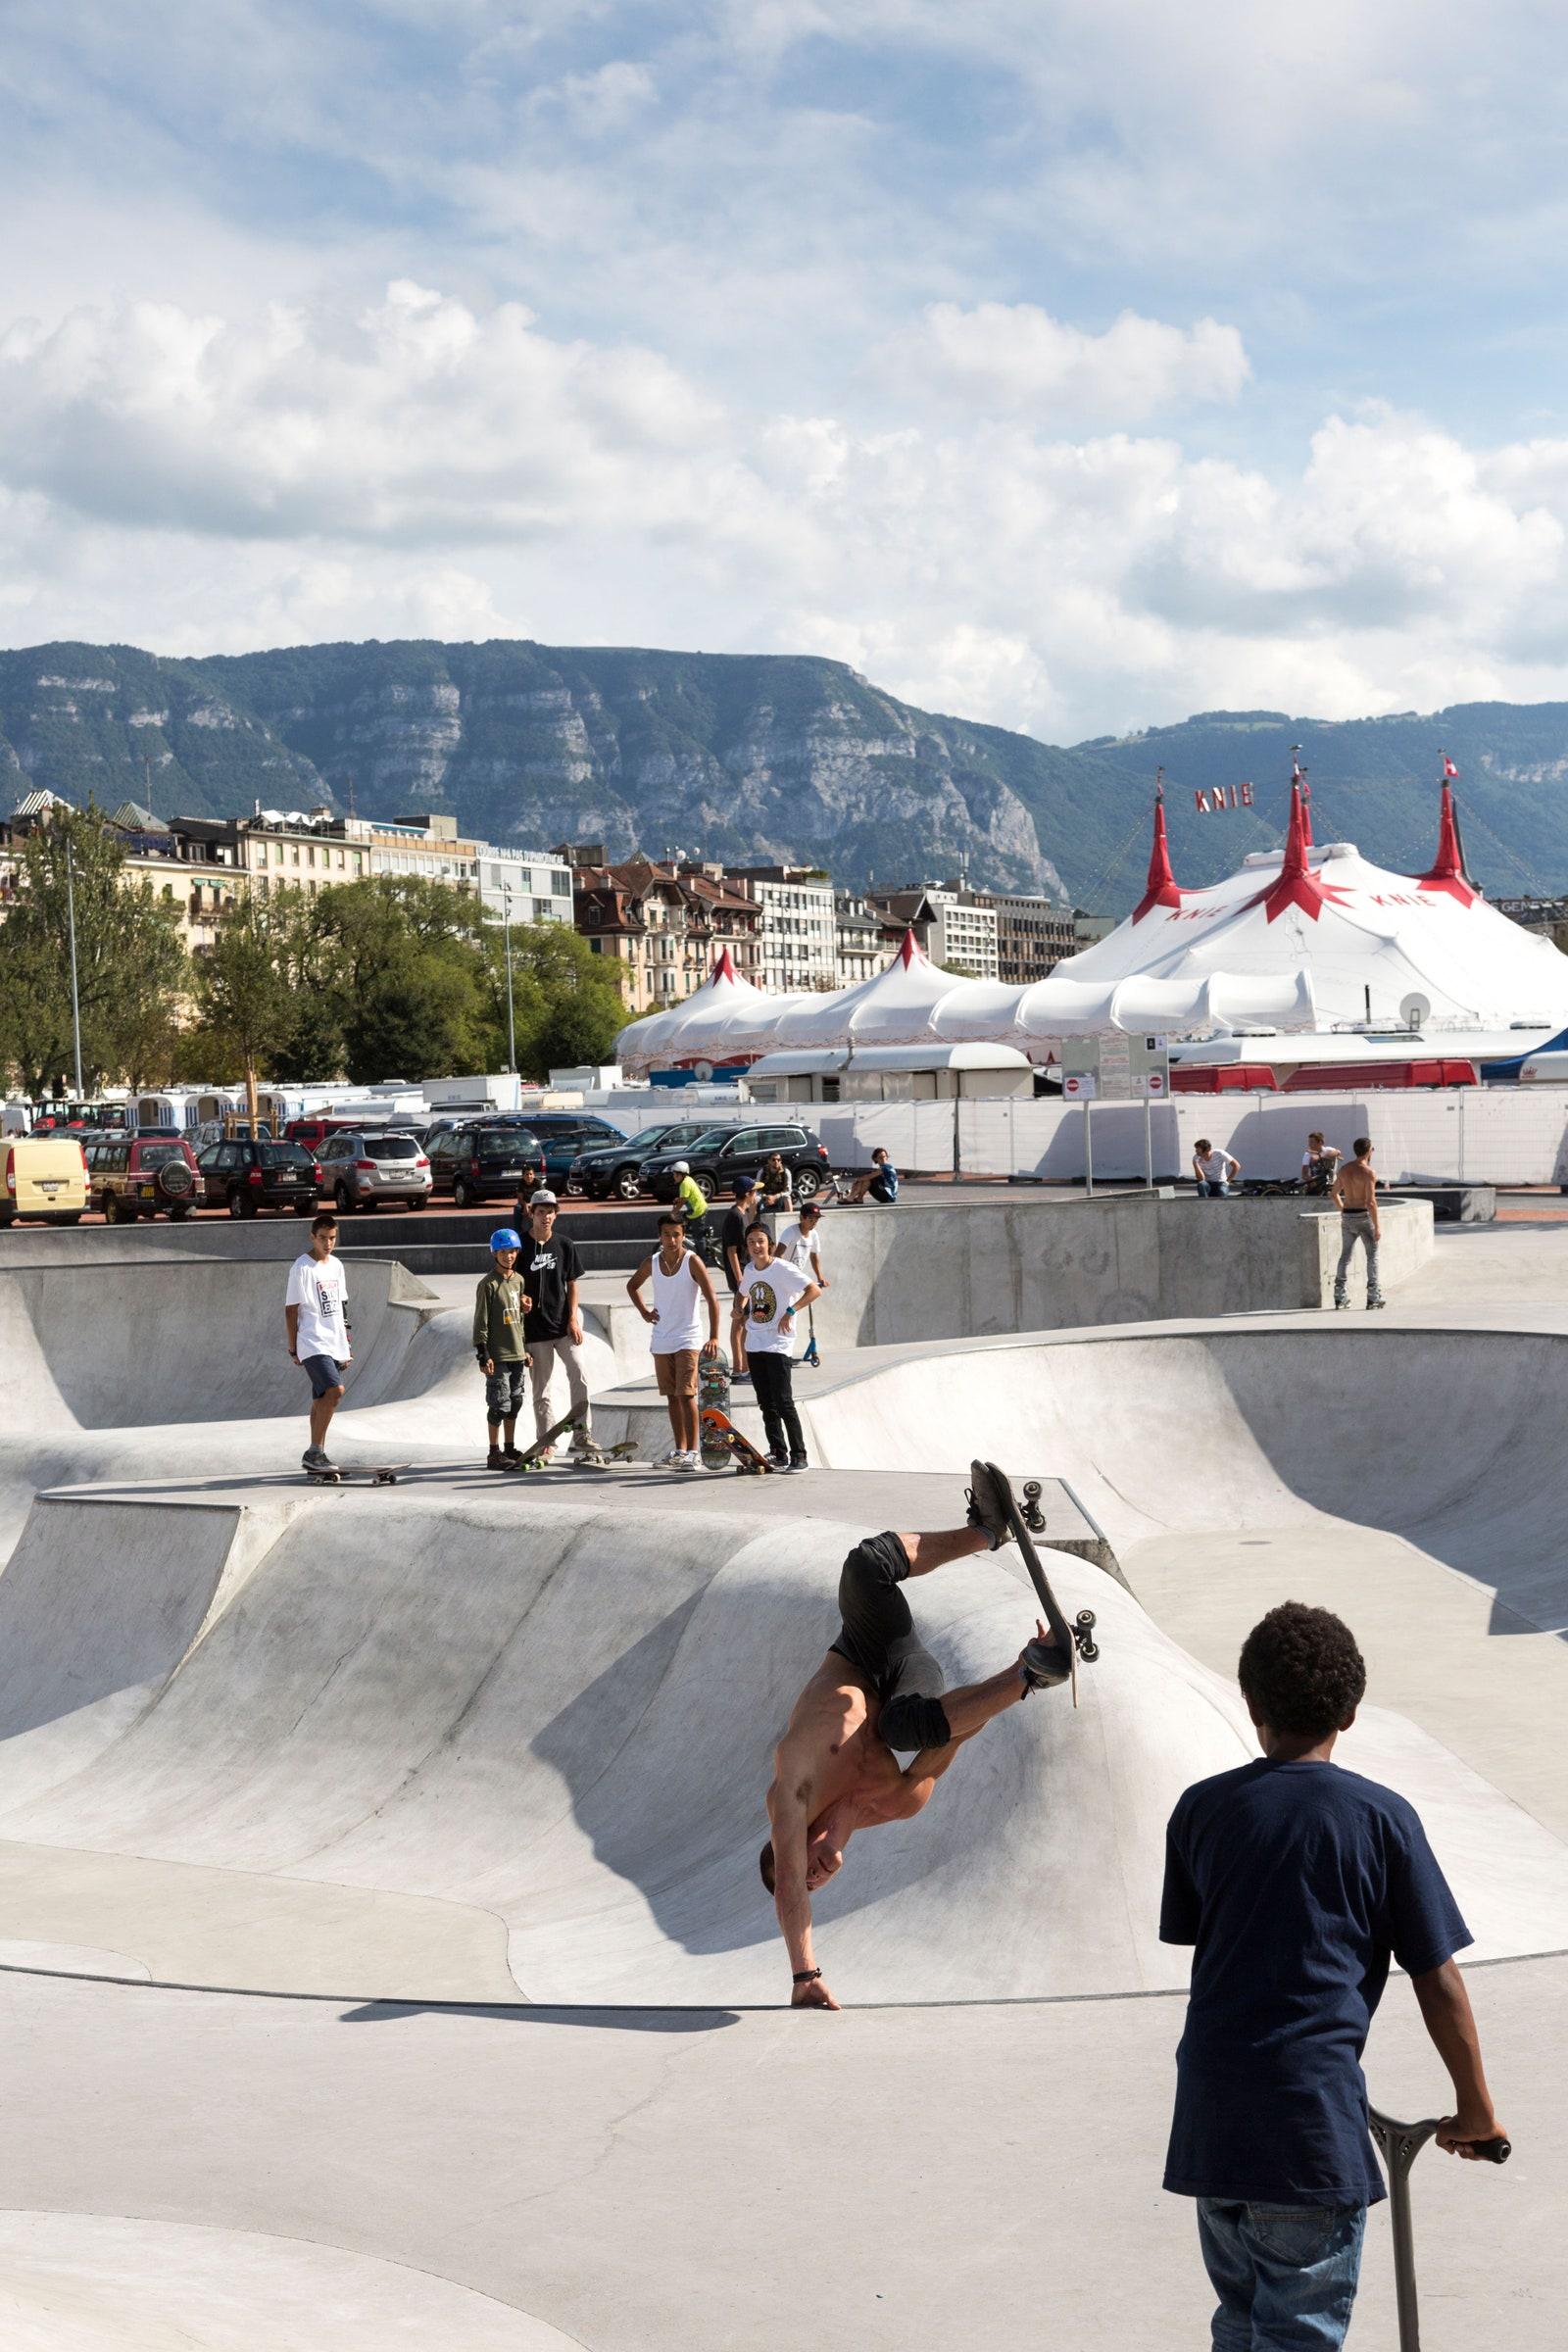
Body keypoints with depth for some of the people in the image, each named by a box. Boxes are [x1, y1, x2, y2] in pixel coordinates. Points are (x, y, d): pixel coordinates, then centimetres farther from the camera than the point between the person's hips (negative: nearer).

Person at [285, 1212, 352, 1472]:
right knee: (335, 1390, -21)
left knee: (322, 1400, 10)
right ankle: (315, 1451, -16)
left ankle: (315, 1455, 16)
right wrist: (293, 1348, -8)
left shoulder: (336, 1265, 13)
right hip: (313, 1344, -7)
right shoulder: (302, 1268, -8)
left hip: (334, 1345, 7)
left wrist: (346, 1345, 20)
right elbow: (291, 1310, -7)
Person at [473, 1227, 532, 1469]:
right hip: (497, 1355, -7)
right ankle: (494, 1454, 0)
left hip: (517, 1353, 7)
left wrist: (526, 1350, 19)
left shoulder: (519, 1280, 11)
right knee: (499, 1404, -6)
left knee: (514, 1402, 12)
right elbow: (481, 1322, -10)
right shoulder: (488, 1284, -9)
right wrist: (483, 1355, -14)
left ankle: (510, 1449, 22)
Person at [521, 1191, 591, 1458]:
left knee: (579, 1373, -15)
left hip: (563, 1324, 1)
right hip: (534, 1328, -1)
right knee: (540, 1390, 4)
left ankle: (582, 1434, -10)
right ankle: (544, 1444, 12)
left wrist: (573, 1319, -1)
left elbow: (572, 1284, 7)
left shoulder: (565, 1244, 5)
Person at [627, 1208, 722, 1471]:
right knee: (672, 1397, 10)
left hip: (688, 1339, -5)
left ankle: (692, 1452, -11)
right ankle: (679, 1449, 17)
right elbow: (632, 1286, 24)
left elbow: (712, 1299, -15)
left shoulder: (692, 1261, -11)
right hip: (661, 1340, 5)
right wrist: (644, 1312, 9)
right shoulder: (651, 1263, 3)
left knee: (686, 1395, -12)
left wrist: (714, 1337, -22)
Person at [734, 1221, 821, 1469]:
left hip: (779, 1345, -7)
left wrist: (790, 1312, -23)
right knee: (766, 1405, 9)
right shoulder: (750, 1271, 10)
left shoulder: (783, 1269, -12)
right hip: (755, 1344, 7)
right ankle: (778, 1454, 17)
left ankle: (799, 1456, -7)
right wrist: (740, 1310, 12)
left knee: (783, 1403, -12)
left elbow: (815, 1290, -20)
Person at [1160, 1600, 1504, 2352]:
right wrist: (1475, 2108, 10)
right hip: (1313, 2117, -4)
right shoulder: (1382, 1818, -5)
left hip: (1209, 2119, 4)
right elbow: (1438, 1982, -2)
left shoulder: (1201, 1809, 4)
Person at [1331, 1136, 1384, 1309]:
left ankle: (1339, 1296, 12)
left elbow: (1335, 1194, 14)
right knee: (1372, 1256, 6)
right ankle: (1373, 1297, 4)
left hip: (1347, 1217, 5)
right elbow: (1371, 1201, -20)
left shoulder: (1343, 1170, 5)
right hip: (1364, 1216, -5)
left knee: (1345, 1256, 14)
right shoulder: (1369, 1172, -15)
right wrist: (1377, 1226, -15)